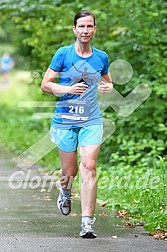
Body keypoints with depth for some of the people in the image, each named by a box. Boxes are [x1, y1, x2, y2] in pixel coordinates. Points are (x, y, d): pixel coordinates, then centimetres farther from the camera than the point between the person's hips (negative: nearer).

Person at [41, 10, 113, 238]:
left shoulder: (101, 57, 7)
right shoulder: (63, 54, -2)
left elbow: (107, 81, 24)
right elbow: (45, 84, 0)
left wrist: (108, 87, 1)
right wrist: (69, 89, -15)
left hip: (92, 121, 1)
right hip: (65, 120, -1)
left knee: (89, 168, -12)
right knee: (69, 171, 6)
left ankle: (87, 224, -13)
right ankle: (65, 193, 44)